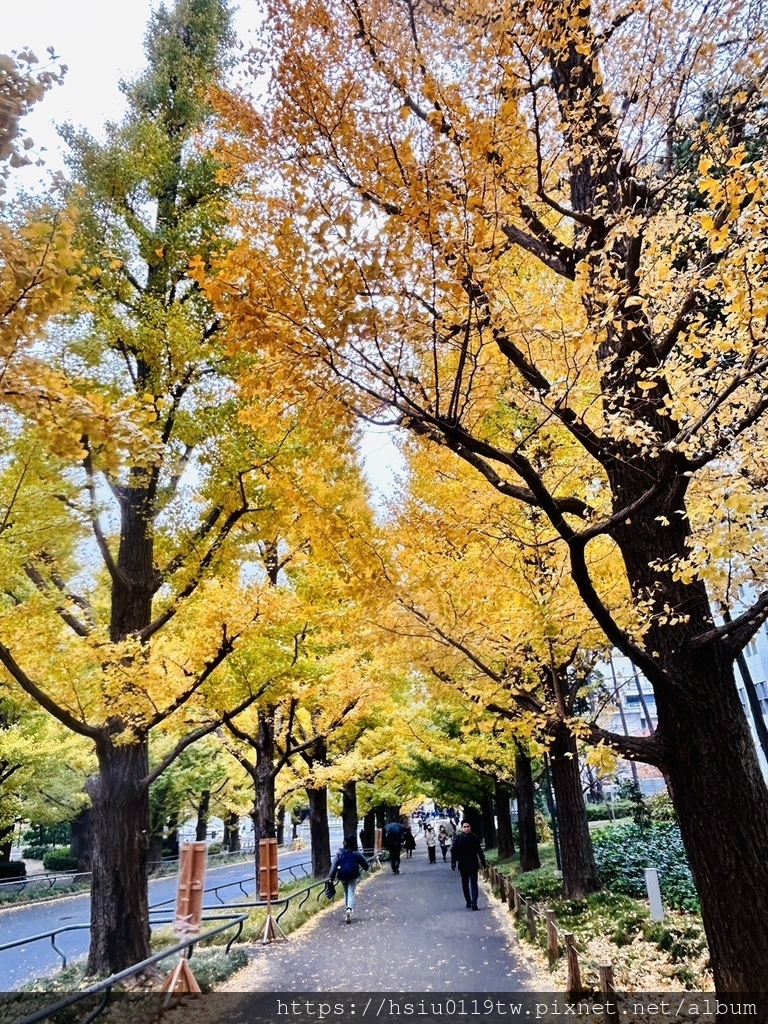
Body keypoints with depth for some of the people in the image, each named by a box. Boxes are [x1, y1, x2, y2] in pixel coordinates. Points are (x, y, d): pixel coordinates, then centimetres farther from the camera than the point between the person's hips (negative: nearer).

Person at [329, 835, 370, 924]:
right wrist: (367, 867, 27)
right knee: (351, 893, 1)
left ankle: (347, 911, 28)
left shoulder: (340, 853, -3)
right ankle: (349, 909, -24)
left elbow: (335, 865, -8)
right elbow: (365, 863, 4)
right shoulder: (356, 853, -6)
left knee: (346, 893, 22)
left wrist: (331, 877, -8)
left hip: (343, 876, 2)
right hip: (353, 876, -2)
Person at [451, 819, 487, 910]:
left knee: (474, 883, -7)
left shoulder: (474, 838, -4)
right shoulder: (458, 838, -5)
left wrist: (484, 863, 8)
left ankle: (474, 902, -8)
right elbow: (453, 851, -4)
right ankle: (468, 901, 25)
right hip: (463, 865, 1)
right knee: (465, 884, 11)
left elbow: (479, 851, 4)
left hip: (473, 865, -1)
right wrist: (453, 862, -14)